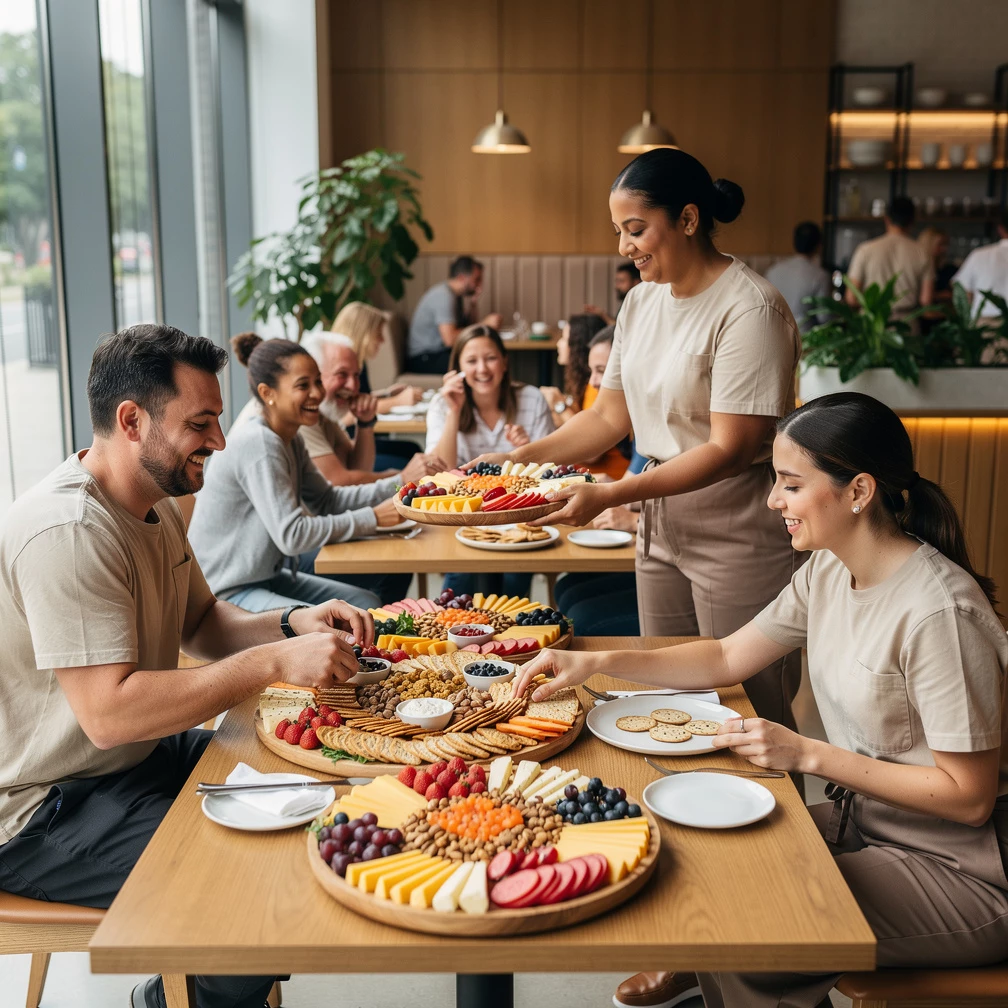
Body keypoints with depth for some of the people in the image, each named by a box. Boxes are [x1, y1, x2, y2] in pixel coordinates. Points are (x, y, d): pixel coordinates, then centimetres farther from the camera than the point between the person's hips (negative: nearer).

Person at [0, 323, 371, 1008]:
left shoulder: (156, 505, 6)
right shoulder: (67, 532, -26)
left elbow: (201, 623, 14)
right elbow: (109, 712, -32)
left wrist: (294, 625, -5)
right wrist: (274, 663, -31)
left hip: (137, 757, 10)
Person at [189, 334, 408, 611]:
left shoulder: (289, 441, 6)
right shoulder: (258, 443, -23)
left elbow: (327, 499, 11)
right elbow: (291, 535, -26)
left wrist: (401, 485, -1)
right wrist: (372, 518, -21)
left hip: (266, 576, 10)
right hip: (223, 593, -10)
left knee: (369, 604, 7)